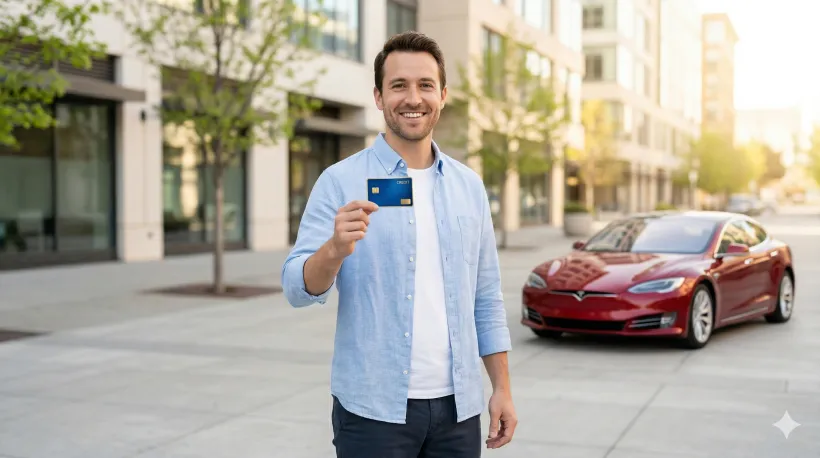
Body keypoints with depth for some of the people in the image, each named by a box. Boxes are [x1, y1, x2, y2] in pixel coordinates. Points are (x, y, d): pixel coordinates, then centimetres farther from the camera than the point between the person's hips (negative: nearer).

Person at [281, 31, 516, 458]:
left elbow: (486, 299, 11)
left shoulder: (469, 186, 7)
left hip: (457, 407, 4)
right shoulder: (340, 181, -6)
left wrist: (502, 389, 6)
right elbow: (297, 289, -11)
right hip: (373, 409, -4)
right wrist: (335, 249, -30)